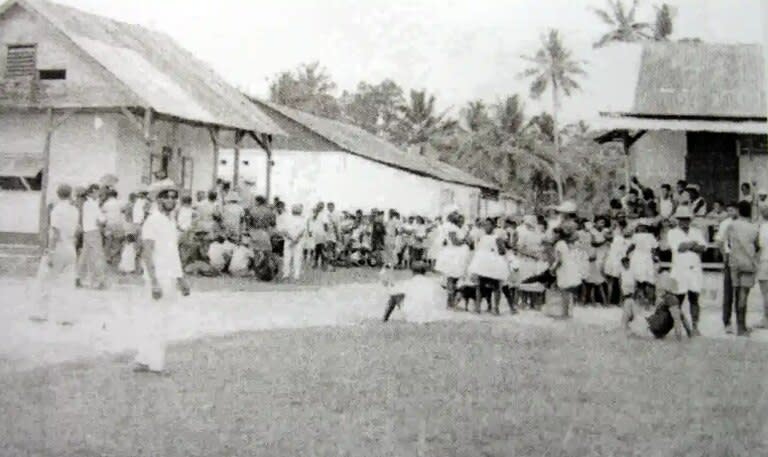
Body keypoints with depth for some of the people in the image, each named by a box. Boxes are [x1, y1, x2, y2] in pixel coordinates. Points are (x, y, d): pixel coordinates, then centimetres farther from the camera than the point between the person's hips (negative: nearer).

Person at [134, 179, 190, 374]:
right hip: (160, 278, -8)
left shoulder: (171, 221, 15)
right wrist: (154, 282, -22)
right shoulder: (152, 221, -12)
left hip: (171, 278, 8)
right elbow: (147, 253, -17)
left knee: (153, 320, 13)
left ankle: (143, 361, 20)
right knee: (159, 321, -2)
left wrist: (181, 278, 20)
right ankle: (156, 364, 5)